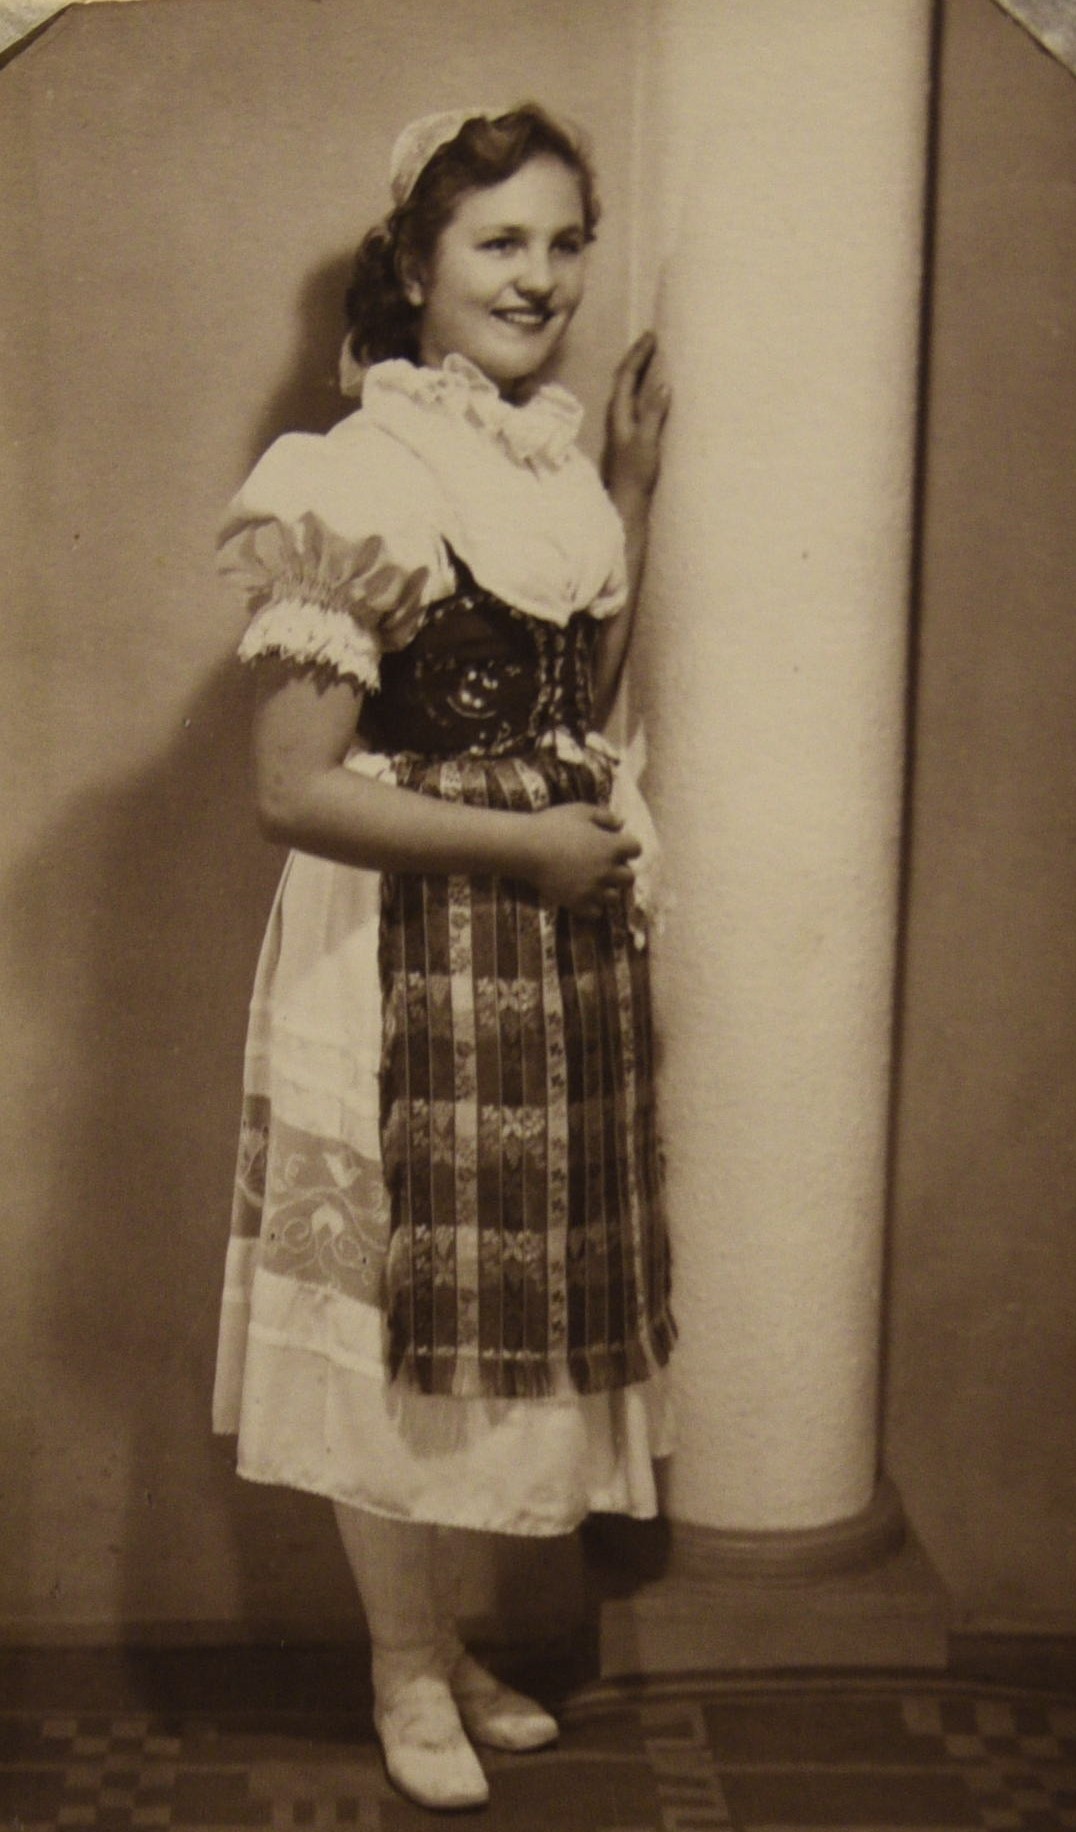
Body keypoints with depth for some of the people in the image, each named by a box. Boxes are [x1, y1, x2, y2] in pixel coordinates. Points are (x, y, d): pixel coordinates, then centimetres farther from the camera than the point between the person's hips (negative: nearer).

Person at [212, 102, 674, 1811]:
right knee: (404, 1301, 7)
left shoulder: (555, 459, 7)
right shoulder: (358, 480, -16)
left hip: (562, 944, 7)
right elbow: (296, 787, -19)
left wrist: (633, 484, 11)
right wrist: (524, 844, -15)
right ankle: (407, 1668, 28)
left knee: (510, 1293, 16)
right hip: (405, 961, -7)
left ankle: (445, 1636, 36)